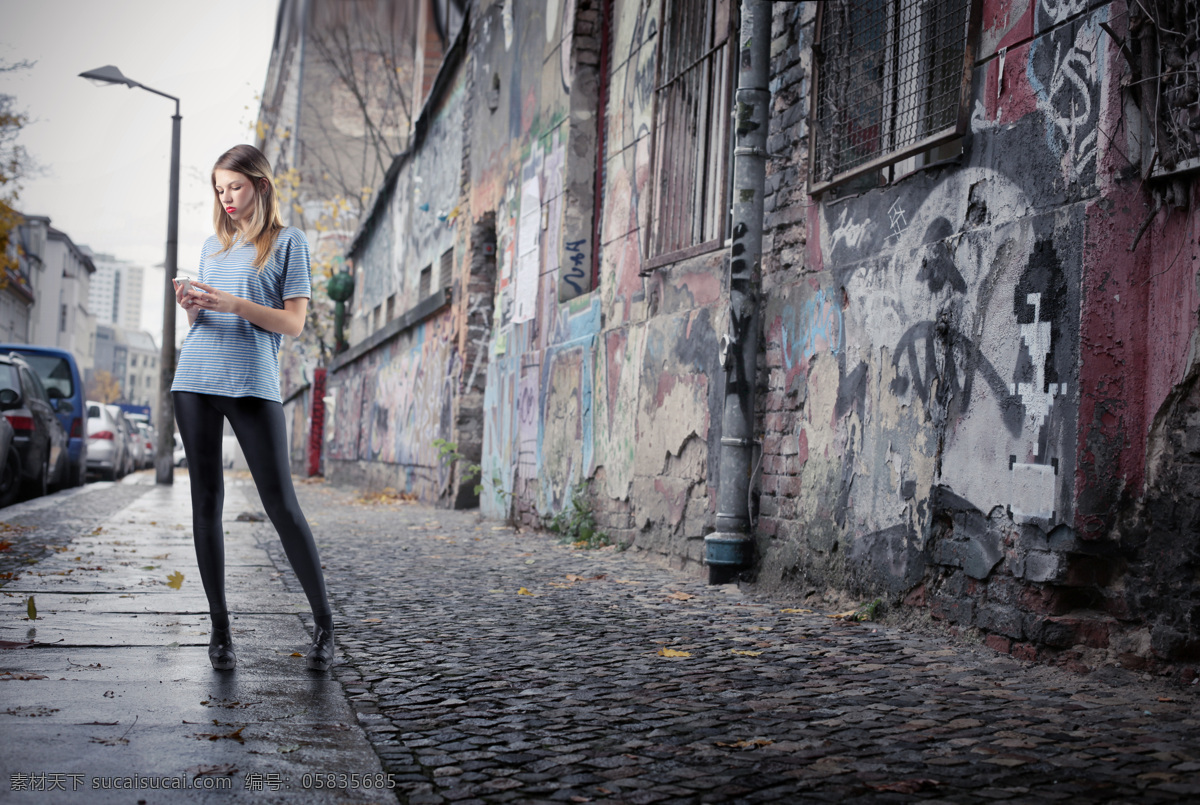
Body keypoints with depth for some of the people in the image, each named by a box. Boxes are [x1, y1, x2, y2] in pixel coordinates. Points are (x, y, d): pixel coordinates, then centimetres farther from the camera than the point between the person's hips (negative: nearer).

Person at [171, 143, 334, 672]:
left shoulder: (288, 242, 5)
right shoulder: (213, 246, 20)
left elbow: (294, 323, -2)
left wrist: (235, 304, -15)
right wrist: (190, 305, 0)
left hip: (253, 384, -5)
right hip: (195, 381, 5)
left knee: (281, 505, -7)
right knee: (206, 504, 3)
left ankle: (324, 625, 2)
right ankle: (220, 628, 10)